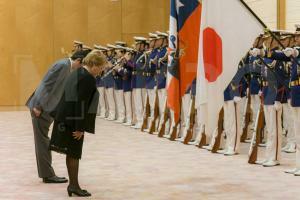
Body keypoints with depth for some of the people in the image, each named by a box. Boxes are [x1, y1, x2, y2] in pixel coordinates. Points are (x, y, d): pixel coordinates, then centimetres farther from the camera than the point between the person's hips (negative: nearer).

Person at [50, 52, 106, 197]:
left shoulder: (77, 73, 14)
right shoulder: (88, 78, -16)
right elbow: (82, 103, -21)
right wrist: (80, 127, -20)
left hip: (65, 117, 9)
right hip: (73, 120, -9)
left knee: (71, 152, 13)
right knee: (74, 152, -1)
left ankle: (73, 184, 19)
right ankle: (74, 185, 6)